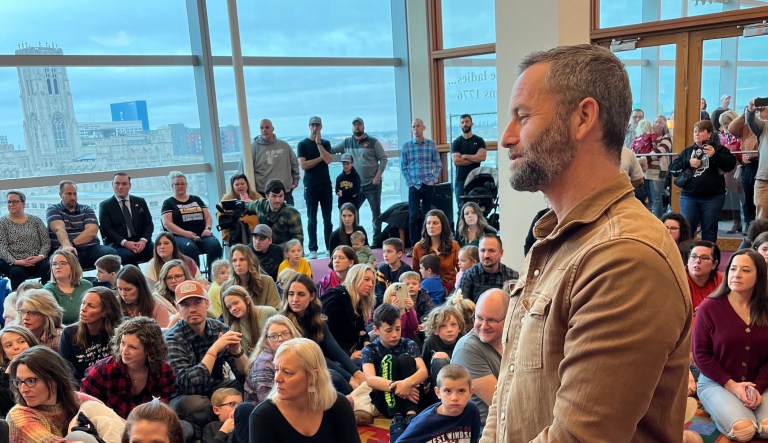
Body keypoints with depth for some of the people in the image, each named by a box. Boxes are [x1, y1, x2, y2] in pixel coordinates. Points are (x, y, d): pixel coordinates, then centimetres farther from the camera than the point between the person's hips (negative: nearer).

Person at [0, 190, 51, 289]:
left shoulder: (36, 220, 12)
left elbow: (46, 242, 7)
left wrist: (41, 256, -13)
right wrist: (15, 261, -18)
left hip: (37, 261, 1)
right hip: (13, 263, -1)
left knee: (49, 267, -30)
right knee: (17, 272, -34)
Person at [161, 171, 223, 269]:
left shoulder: (196, 199, 23)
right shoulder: (168, 203, 13)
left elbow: (208, 217, 18)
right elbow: (167, 223, -1)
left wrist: (208, 229, -5)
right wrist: (185, 233, -16)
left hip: (202, 235, 3)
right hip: (181, 236, -3)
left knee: (215, 245, -30)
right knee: (190, 248, -38)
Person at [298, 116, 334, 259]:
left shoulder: (325, 143, 9)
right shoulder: (303, 144, 1)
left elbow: (328, 160, -10)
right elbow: (303, 165, -10)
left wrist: (318, 143, -12)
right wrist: (320, 158, -6)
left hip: (326, 185, 3)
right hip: (311, 186, -2)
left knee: (327, 218, 6)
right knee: (312, 219, 0)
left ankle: (330, 247, 11)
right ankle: (313, 249, 3)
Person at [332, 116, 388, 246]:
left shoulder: (373, 142, -1)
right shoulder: (346, 142, 8)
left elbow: (383, 159, -3)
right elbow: (331, 150, 6)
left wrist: (378, 175, -11)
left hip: (372, 184, -3)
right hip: (355, 185, 3)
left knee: (376, 212, 3)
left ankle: (377, 241, 11)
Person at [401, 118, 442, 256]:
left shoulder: (432, 145, 3)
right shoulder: (406, 146, 2)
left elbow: (438, 165, 6)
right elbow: (403, 167, 4)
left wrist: (433, 180, -3)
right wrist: (409, 182, -4)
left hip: (428, 185, 1)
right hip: (414, 186, -1)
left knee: (427, 216, 9)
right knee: (413, 216, -6)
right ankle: (413, 246, -1)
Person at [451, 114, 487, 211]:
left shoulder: (479, 140, 9)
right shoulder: (456, 142, 8)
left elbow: (482, 157, -7)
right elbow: (456, 161, -6)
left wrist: (465, 156, -5)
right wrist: (474, 158, -4)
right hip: (460, 180, 0)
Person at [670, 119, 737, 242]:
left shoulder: (718, 149, 4)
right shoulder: (687, 151, 13)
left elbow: (731, 164, -10)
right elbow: (672, 168, 7)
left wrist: (714, 155, -22)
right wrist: (688, 163, -8)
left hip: (713, 197, -2)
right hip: (689, 196, 2)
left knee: (709, 230, 6)